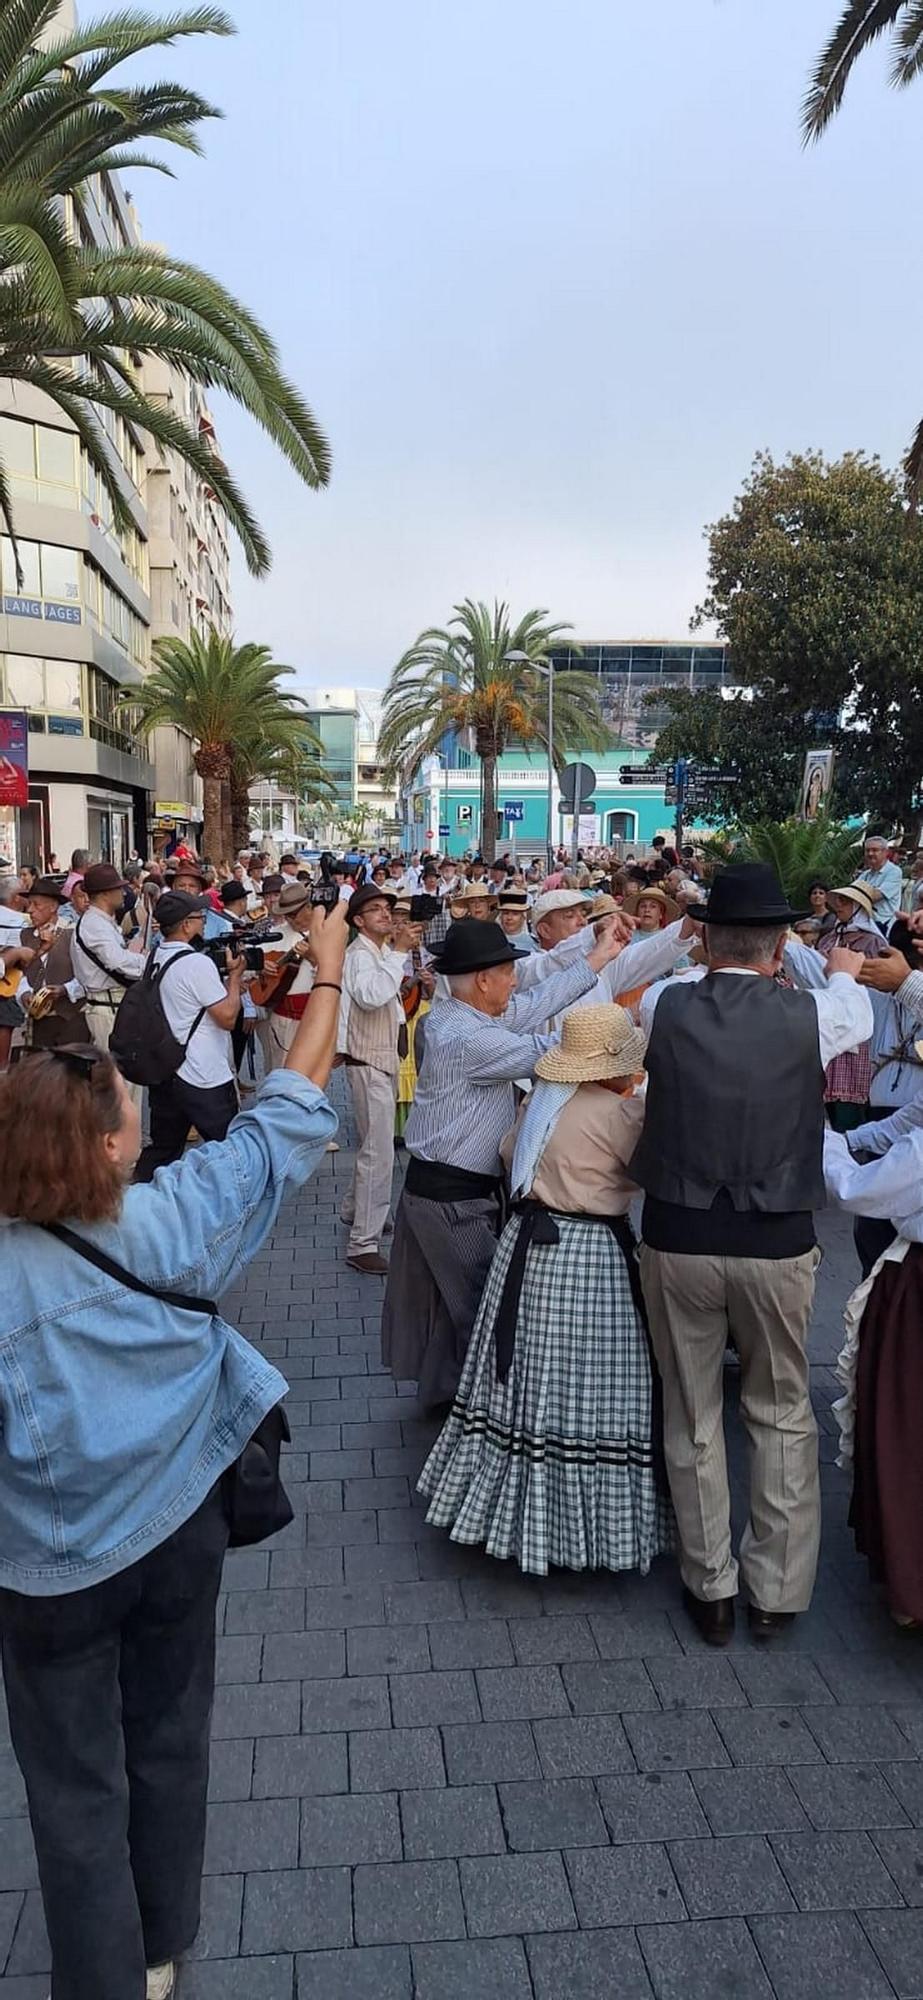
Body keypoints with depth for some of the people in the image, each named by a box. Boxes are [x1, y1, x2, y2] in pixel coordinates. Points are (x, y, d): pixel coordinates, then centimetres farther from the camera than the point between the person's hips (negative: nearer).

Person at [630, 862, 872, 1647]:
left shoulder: (667, 1004, -9)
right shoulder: (809, 1015, -10)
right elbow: (858, 1016, 14)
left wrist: (707, 954, 35)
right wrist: (843, 971, 36)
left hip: (678, 1241, 1)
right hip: (778, 1245, 0)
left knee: (692, 1416, 16)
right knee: (781, 1412, 19)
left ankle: (712, 1589, 28)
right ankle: (777, 1590, 29)